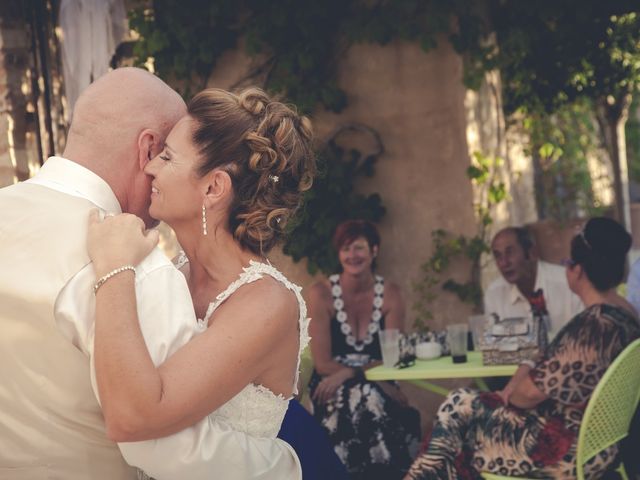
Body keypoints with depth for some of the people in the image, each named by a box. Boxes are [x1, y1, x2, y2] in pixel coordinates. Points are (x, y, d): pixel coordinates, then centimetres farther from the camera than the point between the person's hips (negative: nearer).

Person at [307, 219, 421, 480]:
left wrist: (347, 373, -18)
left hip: (377, 387, 2)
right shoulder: (321, 293, -5)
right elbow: (323, 364, -9)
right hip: (333, 388, -1)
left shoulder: (390, 293, 1)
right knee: (364, 398, -34)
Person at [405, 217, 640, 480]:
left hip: (570, 449, -10)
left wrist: (509, 397, 1)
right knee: (463, 403, 11)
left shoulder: (592, 324, -26)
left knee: (458, 408, 0)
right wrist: (512, 393, 5)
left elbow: (533, 390, -20)